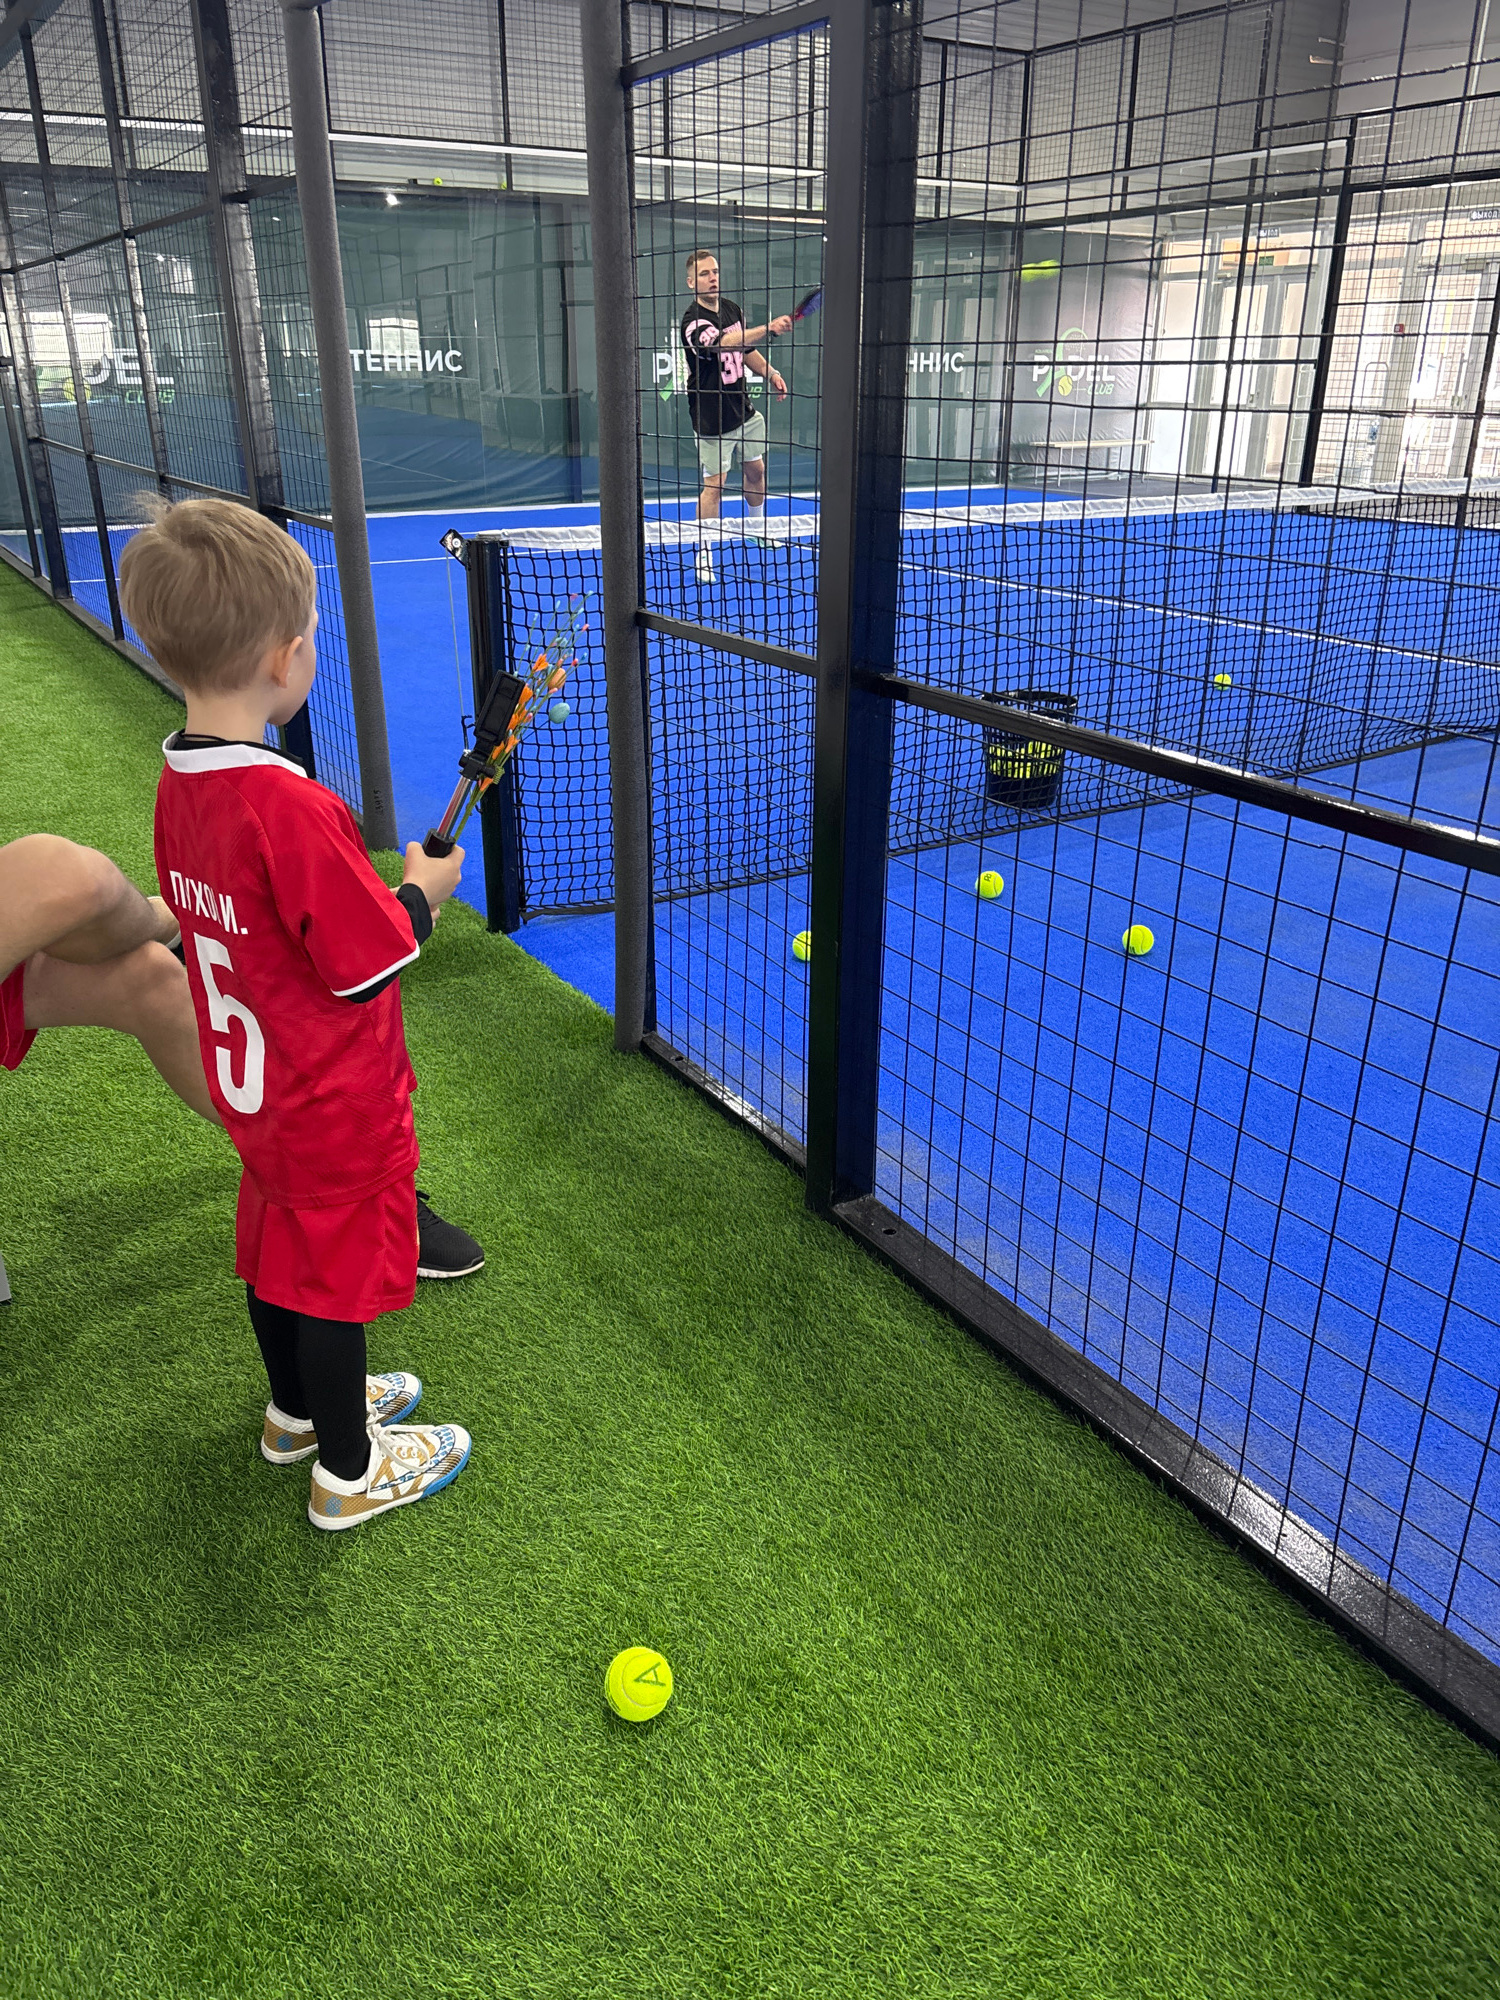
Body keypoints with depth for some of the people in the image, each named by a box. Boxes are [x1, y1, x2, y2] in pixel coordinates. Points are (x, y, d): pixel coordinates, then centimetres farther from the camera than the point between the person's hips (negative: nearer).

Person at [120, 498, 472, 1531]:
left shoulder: (181, 783, -4)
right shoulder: (294, 810, -32)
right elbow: (368, 966, -25)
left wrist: (379, 888, 8)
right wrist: (423, 893, -8)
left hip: (254, 1085, 8)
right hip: (336, 1106, -8)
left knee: (282, 1244, 25)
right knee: (336, 1272, 9)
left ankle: (300, 1408, 48)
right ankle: (350, 1470, 30)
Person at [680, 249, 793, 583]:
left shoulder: (732, 309, 6)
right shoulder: (693, 321, -20)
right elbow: (723, 342, -39)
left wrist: (770, 373, 3)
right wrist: (768, 329, -50)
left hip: (743, 408, 7)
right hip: (712, 417, -7)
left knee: (756, 470, 18)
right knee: (714, 484, -6)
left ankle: (758, 529, 40)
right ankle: (703, 553, 4)